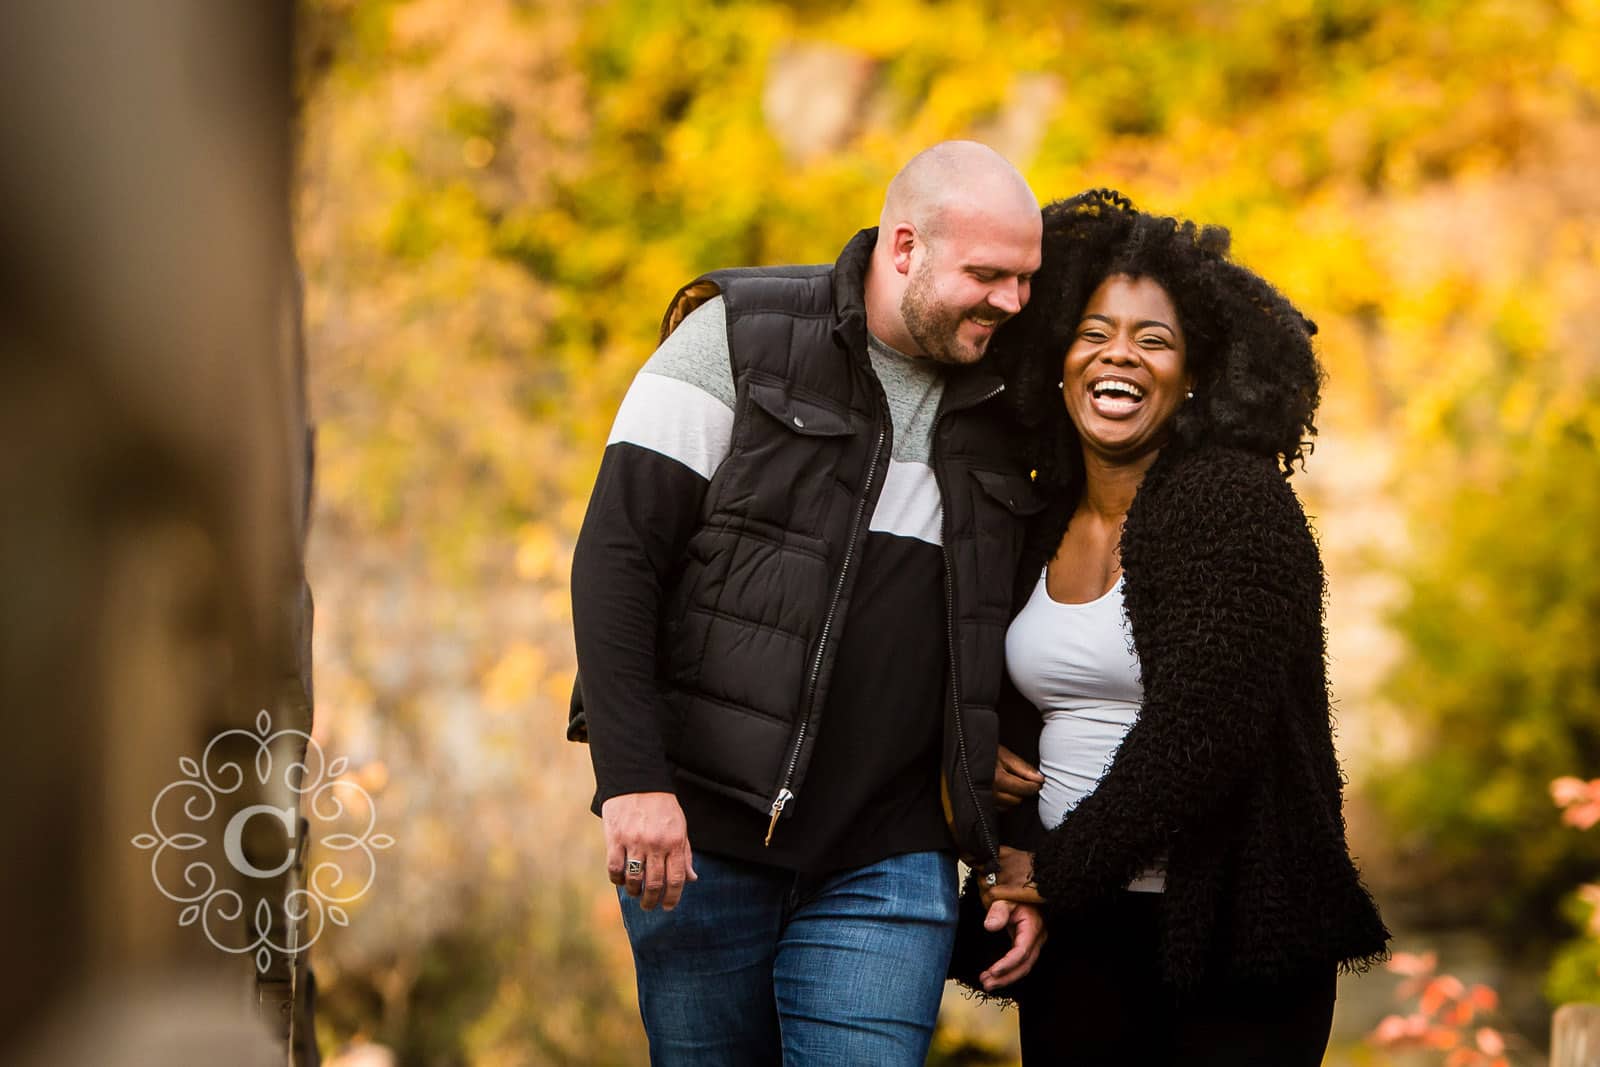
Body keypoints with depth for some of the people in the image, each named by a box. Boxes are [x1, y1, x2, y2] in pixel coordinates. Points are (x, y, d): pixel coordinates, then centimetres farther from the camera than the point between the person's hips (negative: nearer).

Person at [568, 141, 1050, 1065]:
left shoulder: (997, 415, 8)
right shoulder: (737, 339, -5)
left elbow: (1005, 660, 16)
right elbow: (616, 555, -9)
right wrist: (632, 778, -18)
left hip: (886, 861, 2)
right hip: (697, 834, -2)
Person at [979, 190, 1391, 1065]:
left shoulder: (1237, 502, -10)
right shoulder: (1038, 527, 9)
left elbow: (1202, 727, -18)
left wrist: (1058, 872, -13)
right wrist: (989, 747, 4)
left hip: (1230, 932, -5)